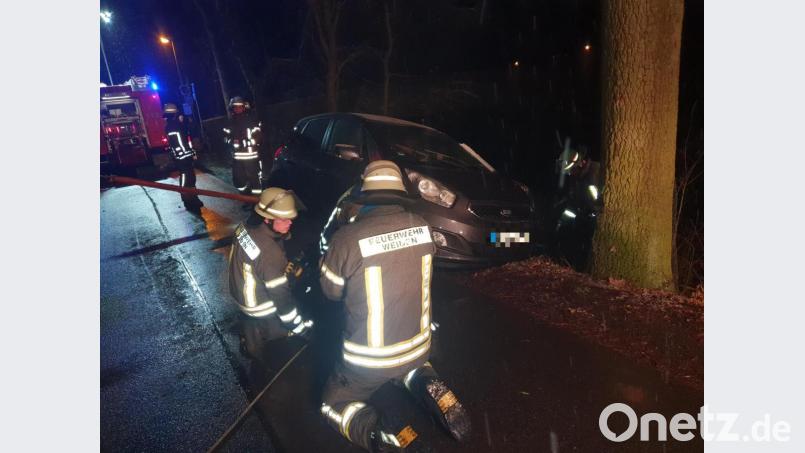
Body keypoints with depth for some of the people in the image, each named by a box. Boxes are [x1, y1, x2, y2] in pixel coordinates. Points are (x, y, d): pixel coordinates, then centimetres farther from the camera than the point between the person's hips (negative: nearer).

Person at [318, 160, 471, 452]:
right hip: (417, 348, 5)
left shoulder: (348, 238, -23)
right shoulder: (420, 226, -10)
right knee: (406, 367, 40)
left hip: (370, 358, -4)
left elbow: (331, 290, -6)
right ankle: (429, 389, 8)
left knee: (333, 404, 21)